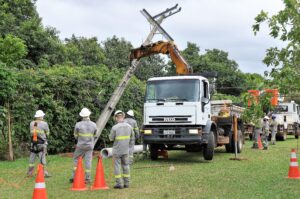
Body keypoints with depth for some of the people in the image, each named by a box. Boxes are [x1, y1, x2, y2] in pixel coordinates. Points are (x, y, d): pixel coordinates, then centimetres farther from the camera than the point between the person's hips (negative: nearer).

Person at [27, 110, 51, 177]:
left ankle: (30, 173, 17)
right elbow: (47, 134, 1)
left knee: (32, 159, 12)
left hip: (33, 143, 4)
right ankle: (44, 173, -6)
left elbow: (31, 132, 12)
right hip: (41, 143, -4)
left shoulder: (31, 123, 2)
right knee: (42, 159, -3)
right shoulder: (44, 124, -9)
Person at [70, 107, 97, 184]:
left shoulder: (78, 124, -12)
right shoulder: (94, 125, -5)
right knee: (88, 161, 5)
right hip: (90, 146, 2)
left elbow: (76, 136, 1)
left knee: (76, 159, 14)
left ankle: (74, 176, 10)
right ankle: (87, 179, 6)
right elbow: (94, 136, 8)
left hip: (80, 146, -2)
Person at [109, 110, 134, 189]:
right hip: (126, 150, 4)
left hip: (117, 150, -4)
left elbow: (111, 138, -3)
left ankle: (119, 183, 4)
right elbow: (132, 139, 7)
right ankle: (126, 183, 17)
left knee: (117, 166, 4)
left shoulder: (115, 127, -16)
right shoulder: (129, 126, -1)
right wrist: (129, 146, 17)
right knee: (126, 166, 13)